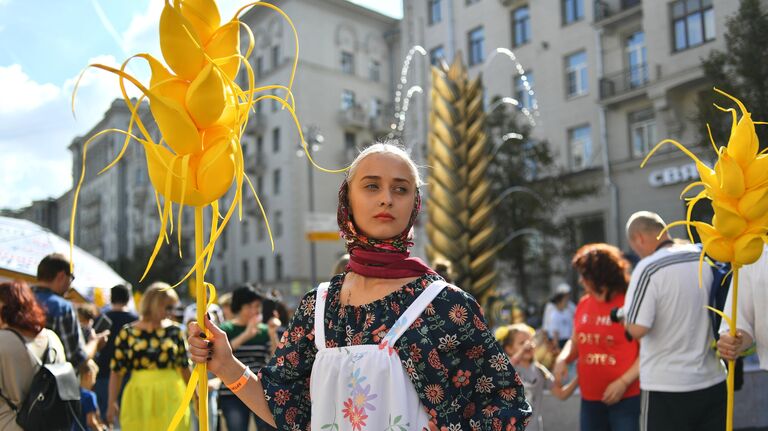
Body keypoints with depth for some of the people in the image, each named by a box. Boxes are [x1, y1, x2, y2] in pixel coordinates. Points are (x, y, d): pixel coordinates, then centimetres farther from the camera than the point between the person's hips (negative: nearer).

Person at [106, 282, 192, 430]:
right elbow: (116, 371, 1)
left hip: (170, 397, 1)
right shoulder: (128, 333, 0)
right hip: (139, 398, 0)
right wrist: (112, 403, -4)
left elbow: (184, 367, 10)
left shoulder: (174, 331, 4)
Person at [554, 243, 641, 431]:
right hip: (590, 398, 7)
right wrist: (562, 359, -2)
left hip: (627, 397, -6)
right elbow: (575, 342, 19)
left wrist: (624, 382, -19)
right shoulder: (583, 305, 7)